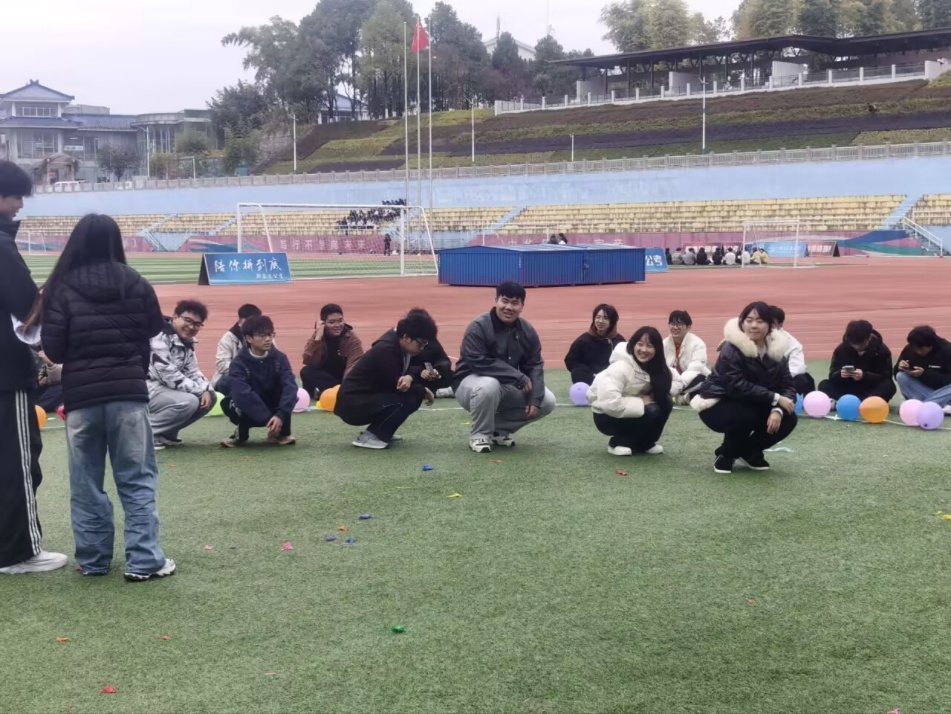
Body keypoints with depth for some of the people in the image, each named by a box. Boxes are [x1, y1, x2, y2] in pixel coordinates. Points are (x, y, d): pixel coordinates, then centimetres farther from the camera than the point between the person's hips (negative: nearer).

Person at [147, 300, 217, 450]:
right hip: (146, 389, -10)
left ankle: (165, 432, 7)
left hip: (164, 389, 10)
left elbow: (192, 371, 11)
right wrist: (200, 390, -18)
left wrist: (206, 390, -10)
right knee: (188, 402, -29)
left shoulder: (187, 342, 10)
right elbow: (168, 374, -24)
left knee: (209, 397, 4)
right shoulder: (159, 337, -20)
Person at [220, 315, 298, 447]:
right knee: (228, 403, -32)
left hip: (274, 409, 2)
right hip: (250, 413, -1)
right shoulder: (238, 363, -18)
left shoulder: (279, 358, -11)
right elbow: (243, 394, -34)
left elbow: (290, 386, -26)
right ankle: (241, 435, -3)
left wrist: (281, 415, -43)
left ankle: (281, 433, -8)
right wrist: (268, 419, -41)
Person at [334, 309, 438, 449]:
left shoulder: (398, 343, 2)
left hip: (369, 398, 9)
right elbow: (398, 386, -20)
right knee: (410, 398, -22)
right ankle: (370, 436, -12)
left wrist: (410, 377, -16)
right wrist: (423, 391, -4)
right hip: (353, 405, -9)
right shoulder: (386, 350, -23)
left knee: (416, 391, 5)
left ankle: (378, 432, 10)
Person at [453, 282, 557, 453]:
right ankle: (479, 434, -15)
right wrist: (519, 377, -29)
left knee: (547, 402, -6)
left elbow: (535, 366, -2)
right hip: (471, 382, -6)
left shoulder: (527, 331, -2)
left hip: (507, 388, 6)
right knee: (489, 385, -40)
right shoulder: (478, 327, -21)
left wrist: (535, 399, -18)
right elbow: (479, 363, -30)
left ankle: (500, 428, 10)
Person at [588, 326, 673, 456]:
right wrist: (641, 402, -28)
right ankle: (618, 443, -8)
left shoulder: (657, 368, -5)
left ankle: (644, 444, 1)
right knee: (651, 412, -28)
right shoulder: (620, 367, -29)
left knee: (666, 403, -14)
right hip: (608, 416, -7)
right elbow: (610, 404, -37)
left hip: (631, 410, 7)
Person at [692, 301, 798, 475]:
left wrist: (778, 410, -27)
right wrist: (776, 399, -31)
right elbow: (738, 386, -32)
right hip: (717, 406, -6)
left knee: (787, 419, -13)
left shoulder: (776, 350, -4)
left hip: (754, 408, 6)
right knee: (747, 415, -36)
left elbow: (788, 386, -7)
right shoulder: (731, 350, -23)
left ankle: (749, 452, 10)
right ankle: (725, 455, -7)